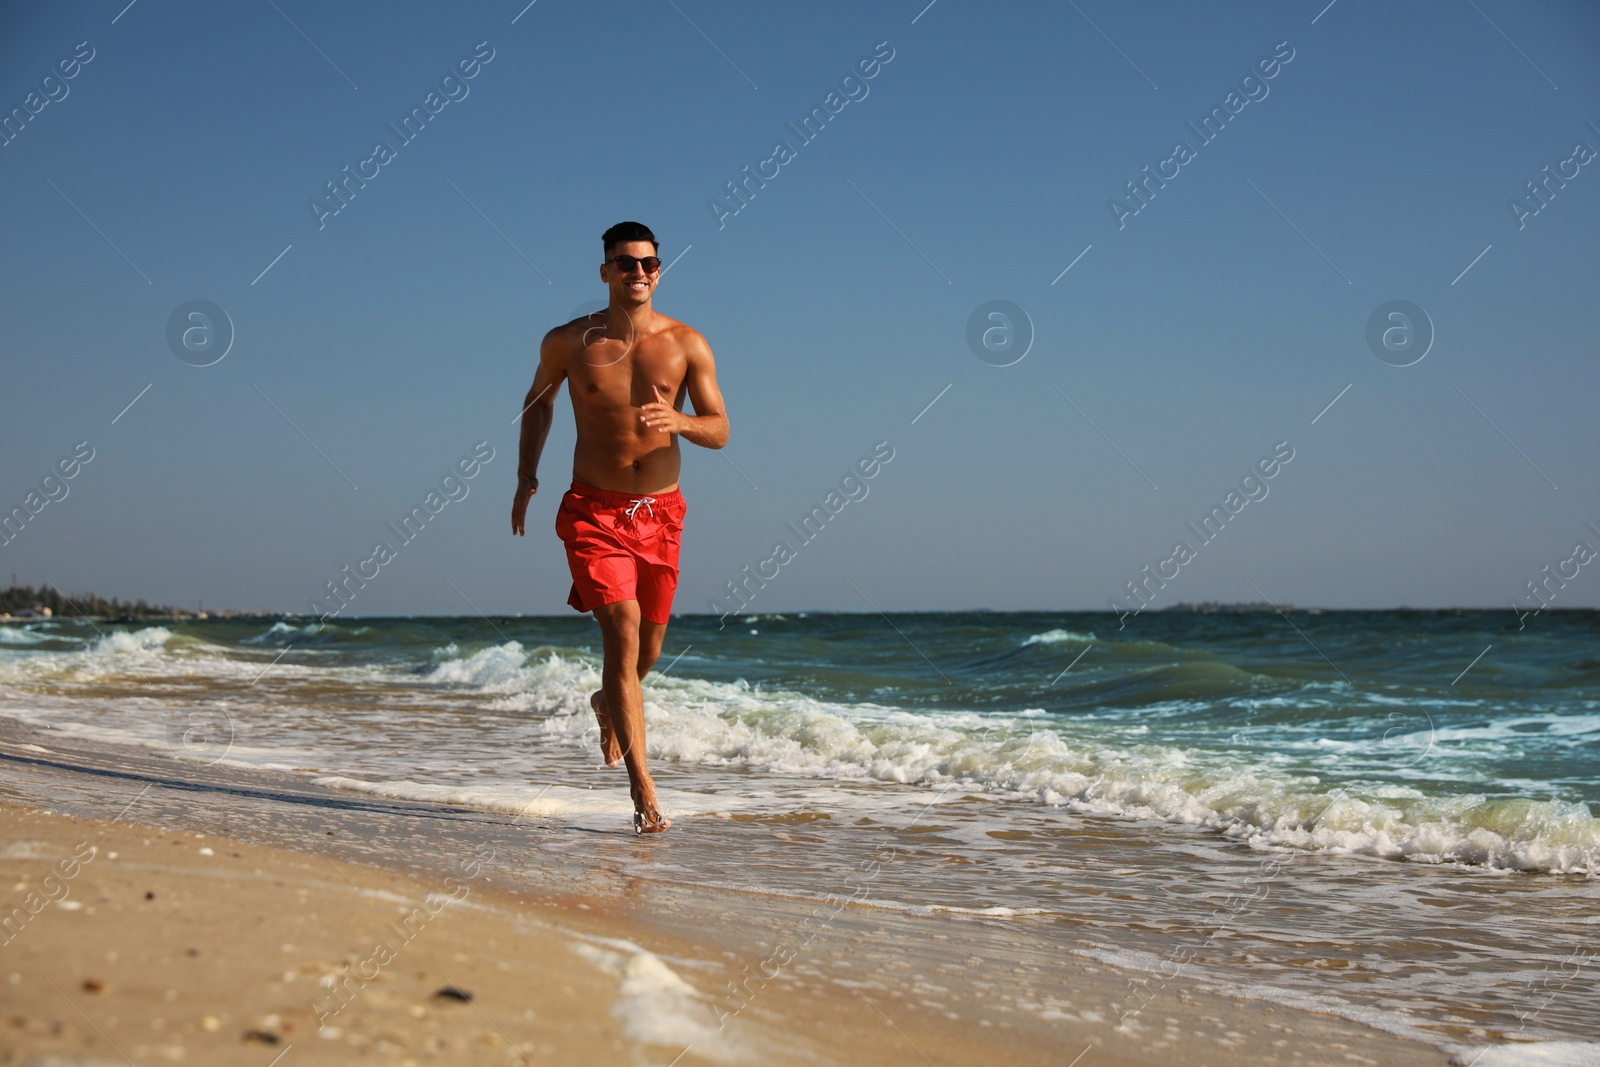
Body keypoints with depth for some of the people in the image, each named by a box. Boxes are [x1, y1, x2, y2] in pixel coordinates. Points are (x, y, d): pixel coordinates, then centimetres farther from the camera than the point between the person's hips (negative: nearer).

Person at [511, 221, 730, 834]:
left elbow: (720, 431, -2)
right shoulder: (568, 342, -1)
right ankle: (643, 790, -18)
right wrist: (527, 472, 9)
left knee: (647, 651, 14)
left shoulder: (686, 344, 0)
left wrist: (678, 421, -24)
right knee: (622, 639, -17)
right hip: (593, 510, -2)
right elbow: (539, 399, 19)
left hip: (661, 513, 3)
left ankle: (607, 704, 51)